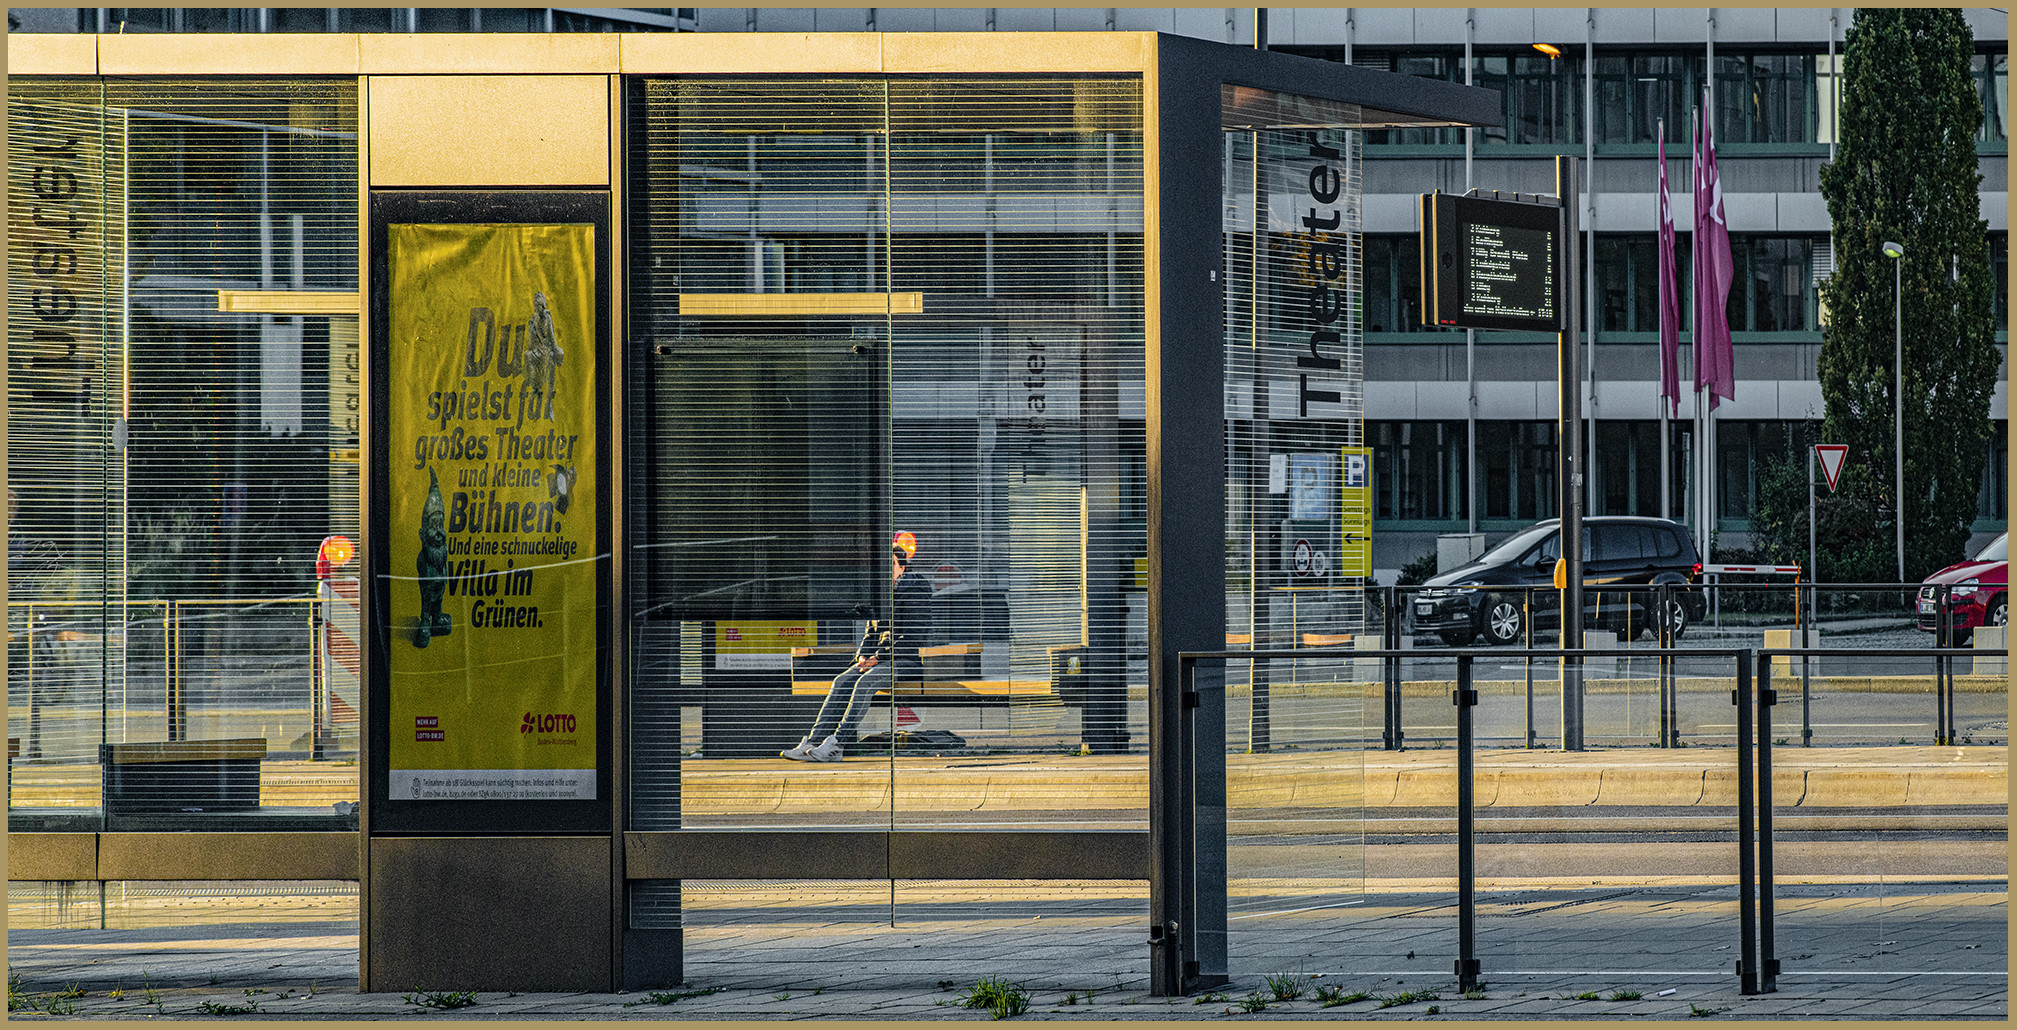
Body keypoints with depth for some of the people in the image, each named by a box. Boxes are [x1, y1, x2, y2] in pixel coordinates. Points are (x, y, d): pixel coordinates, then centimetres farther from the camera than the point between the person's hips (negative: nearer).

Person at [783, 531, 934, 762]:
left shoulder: (916, 587, -8)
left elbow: (914, 635, -15)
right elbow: (873, 631, 23)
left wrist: (880, 658, -17)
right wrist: (863, 655, 3)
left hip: (910, 660, -8)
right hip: (881, 658, 8)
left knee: (866, 681, -31)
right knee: (843, 681, -15)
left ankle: (836, 744, -36)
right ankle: (814, 742, -23)